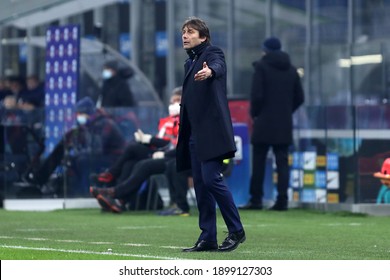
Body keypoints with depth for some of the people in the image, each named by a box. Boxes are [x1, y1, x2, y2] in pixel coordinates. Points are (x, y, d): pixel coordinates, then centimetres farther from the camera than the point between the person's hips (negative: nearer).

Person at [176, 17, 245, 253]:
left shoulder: (213, 53, -2)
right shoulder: (190, 63, 21)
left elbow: (218, 66, -27)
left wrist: (210, 71, -51)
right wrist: (183, 134, 19)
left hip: (212, 131, -8)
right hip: (194, 133, 8)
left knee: (211, 178, -16)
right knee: (200, 184, 6)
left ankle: (236, 231, -6)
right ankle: (208, 238, 8)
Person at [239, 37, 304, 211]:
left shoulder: (261, 66, -6)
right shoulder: (291, 69, 11)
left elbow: (256, 95, -13)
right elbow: (300, 97, 10)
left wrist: (254, 114, 2)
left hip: (264, 122, -4)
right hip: (284, 124, 4)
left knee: (258, 162, 2)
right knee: (282, 162, 3)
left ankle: (256, 199, 2)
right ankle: (282, 200, -4)